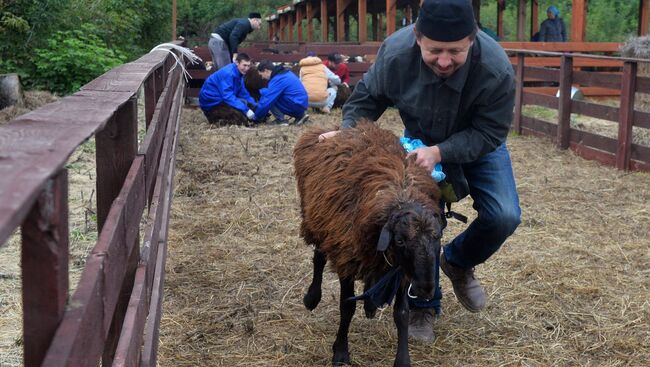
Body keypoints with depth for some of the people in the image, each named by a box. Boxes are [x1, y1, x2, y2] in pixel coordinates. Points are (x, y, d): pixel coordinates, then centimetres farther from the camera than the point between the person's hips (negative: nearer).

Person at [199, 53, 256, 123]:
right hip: (211, 102, -10)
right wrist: (246, 110, -39)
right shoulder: (228, 73, -25)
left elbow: (243, 93, 9)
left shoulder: (239, 73, 4)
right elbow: (228, 96, -34)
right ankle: (212, 116, -4)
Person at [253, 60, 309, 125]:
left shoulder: (277, 79, -15)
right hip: (301, 105, 9)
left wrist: (256, 118, -4)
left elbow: (267, 101, -15)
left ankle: (281, 120, -6)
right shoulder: (285, 73, 15)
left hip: (296, 106, -9)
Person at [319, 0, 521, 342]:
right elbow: (368, 96, -11)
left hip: (478, 145, -1)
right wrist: (347, 131, -26)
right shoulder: (395, 52, -31)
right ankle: (422, 304, 14)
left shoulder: (496, 69, -38)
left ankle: (458, 262, 15)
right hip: (421, 143, 1)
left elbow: (489, 133, -28)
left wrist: (439, 152, -42)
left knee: (504, 216, -17)